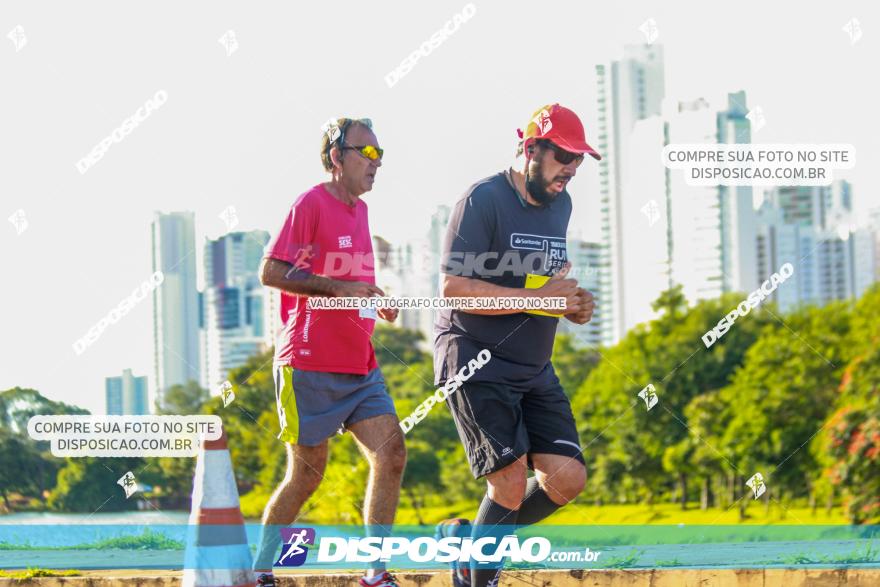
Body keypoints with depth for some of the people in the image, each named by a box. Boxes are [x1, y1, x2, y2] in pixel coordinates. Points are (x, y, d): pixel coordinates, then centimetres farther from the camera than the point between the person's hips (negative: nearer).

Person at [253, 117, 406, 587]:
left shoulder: (359, 209, 16)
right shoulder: (311, 204, -9)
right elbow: (271, 272, -17)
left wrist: (374, 303, 11)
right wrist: (340, 288, -21)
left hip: (360, 367, 7)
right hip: (309, 366, -7)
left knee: (391, 452, -7)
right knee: (307, 474, -1)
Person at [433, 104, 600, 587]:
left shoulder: (560, 204, 11)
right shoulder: (484, 200, -13)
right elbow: (455, 288, -20)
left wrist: (574, 306, 3)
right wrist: (538, 296, -24)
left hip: (534, 369, 8)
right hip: (475, 363, -8)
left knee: (567, 478, -3)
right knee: (512, 485, -15)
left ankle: (470, 540, 18)